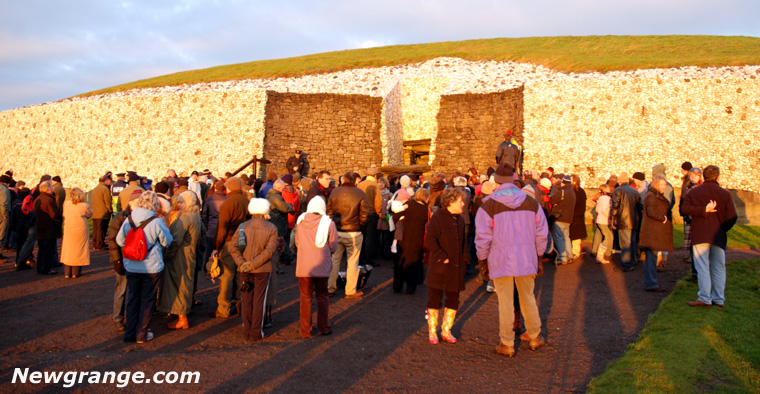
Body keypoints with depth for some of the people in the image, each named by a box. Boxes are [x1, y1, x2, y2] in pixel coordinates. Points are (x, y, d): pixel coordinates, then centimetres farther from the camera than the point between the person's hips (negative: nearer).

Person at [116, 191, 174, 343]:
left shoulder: (129, 219, -5)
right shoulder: (157, 222, -17)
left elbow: (119, 240, 3)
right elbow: (167, 242, -6)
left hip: (131, 267, 4)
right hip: (152, 268, -3)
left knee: (132, 299, 14)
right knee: (147, 300, 9)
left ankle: (130, 333, 21)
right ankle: (142, 334, 15)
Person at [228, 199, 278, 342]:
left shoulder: (242, 226, 2)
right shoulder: (271, 228, -5)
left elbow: (232, 246, -7)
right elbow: (269, 250, -16)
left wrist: (241, 263, -12)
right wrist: (254, 264, -16)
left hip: (245, 270, 2)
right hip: (263, 270, -2)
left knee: (246, 300, 11)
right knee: (259, 301, 5)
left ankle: (247, 331, 15)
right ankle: (256, 333, 8)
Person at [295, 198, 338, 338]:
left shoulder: (301, 222, 0)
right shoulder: (328, 223, -7)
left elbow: (297, 243, 9)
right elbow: (333, 247, -3)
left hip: (303, 266, 1)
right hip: (322, 266, -1)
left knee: (305, 297, 11)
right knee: (322, 297, 13)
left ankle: (305, 330, 14)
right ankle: (324, 328, 17)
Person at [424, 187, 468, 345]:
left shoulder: (460, 220, 11)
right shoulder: (437, 218, -10)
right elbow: (430, 241, -16)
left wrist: (464, 260, 9)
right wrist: (443, 257, -18)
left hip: (456, 269, 6)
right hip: (439, 268, -6)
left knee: (453, 301, 11)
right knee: (435, 299, 2)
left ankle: (446, 331, 25)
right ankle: (432, 331, 16)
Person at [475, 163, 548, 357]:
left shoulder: (488, 206, -9)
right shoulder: (531, 203, 3)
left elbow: (483, 239, -9)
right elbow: (542, 234, 8)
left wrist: (482, 260, 4)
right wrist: (539, 257, 18)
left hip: (501, 262, -3)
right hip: (526, 260, 4)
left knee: (505, 302, 4)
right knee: (528, 298, 19)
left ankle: (507, 345, 12)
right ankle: (534, 337, 33)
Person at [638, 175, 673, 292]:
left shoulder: (657, 196, 21)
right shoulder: (652, 197, -12)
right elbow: (651, 212, -24)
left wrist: (666, 219, 6)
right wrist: (664, 218, -12)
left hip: (656, 231, 11)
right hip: (652, 231, -11)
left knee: (651, 257, 12)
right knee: (651, 257, -9)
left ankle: (650, 282, 16)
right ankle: (651, 284, -8)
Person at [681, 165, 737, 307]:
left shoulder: (693, 192, 2)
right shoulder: (725, 194, 0)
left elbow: (685, 208, -12)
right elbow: (732, 217, -3)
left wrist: (704, 210, -12)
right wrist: (722, 229, 10)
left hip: (700, 235, -1)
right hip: (718, 236, 1)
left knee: (702, 268, 0)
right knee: (719, 268, 11)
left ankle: (705, 298, -3)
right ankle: (719, 298, 14)